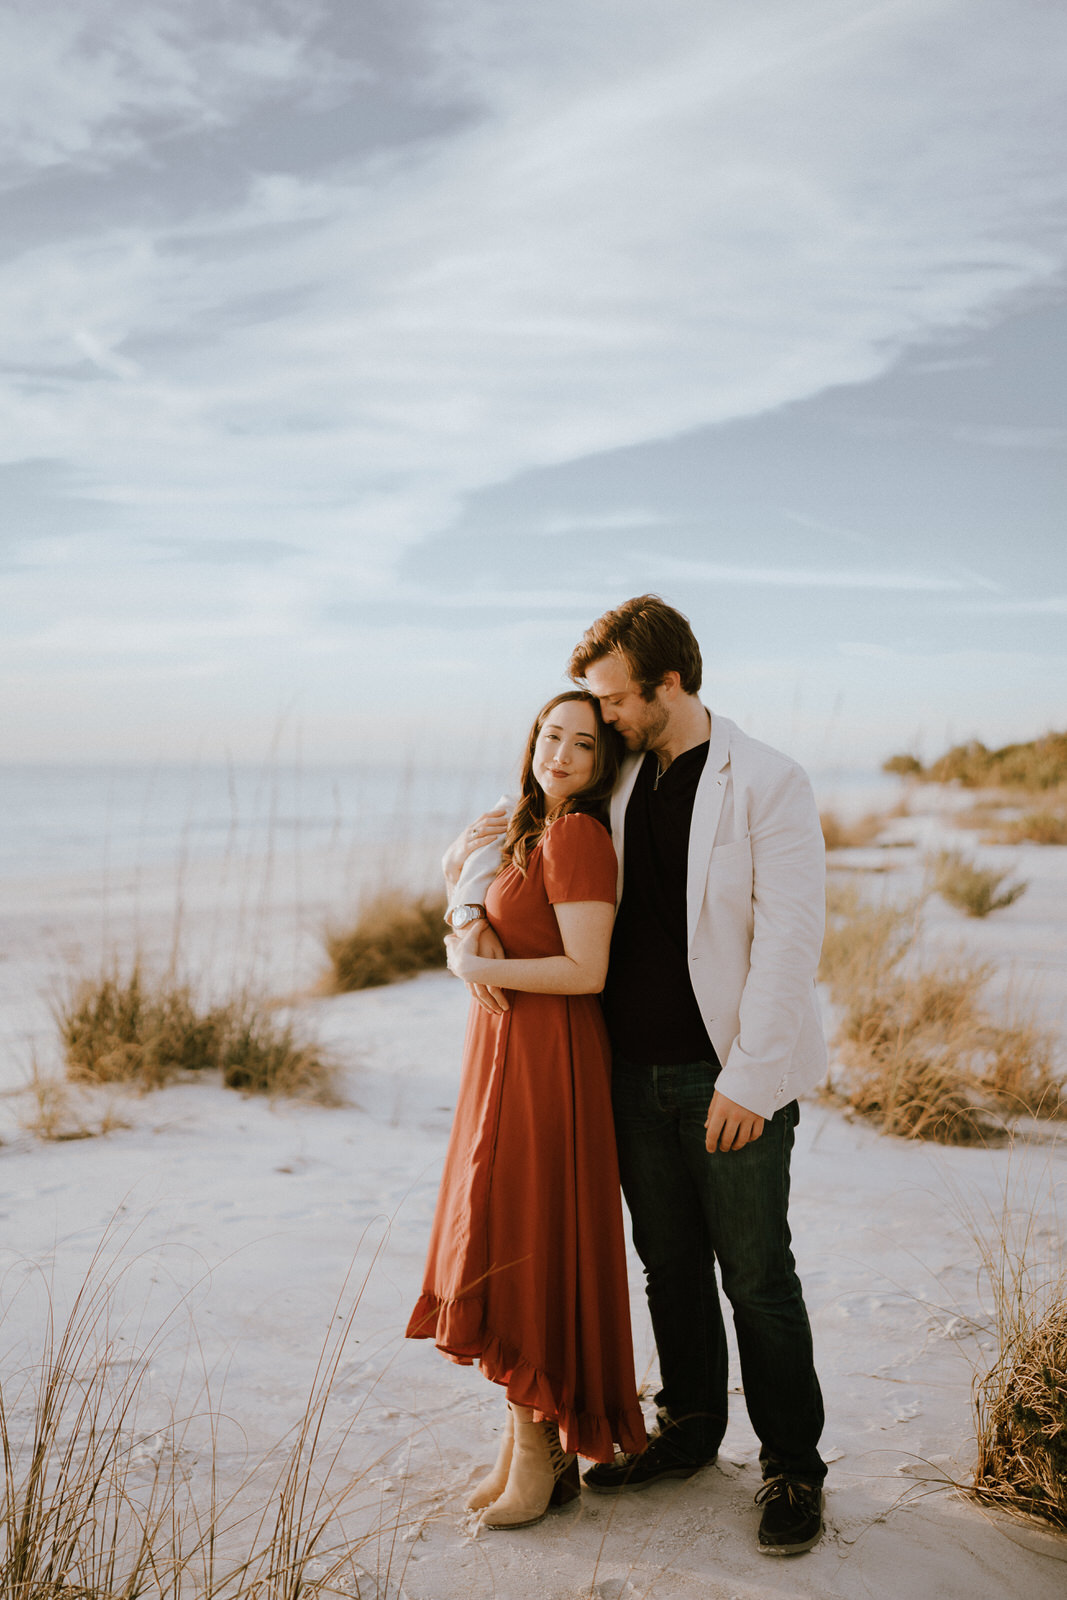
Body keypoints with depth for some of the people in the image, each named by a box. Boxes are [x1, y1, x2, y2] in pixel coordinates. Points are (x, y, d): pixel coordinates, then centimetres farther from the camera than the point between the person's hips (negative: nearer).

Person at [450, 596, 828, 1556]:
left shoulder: (768, 784, -10)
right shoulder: (616, 784, 8)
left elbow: (788, 941, -14)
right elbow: (509, 828, 20)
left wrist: (748, 1079, -18)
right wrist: (471, 909, 0)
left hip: (733, 1080, -5)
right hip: (637, 1073, 6)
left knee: (757, 1277, 3)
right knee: (668, 1264, 16)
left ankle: (793, 1469, 21)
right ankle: (690, 1431, 34)